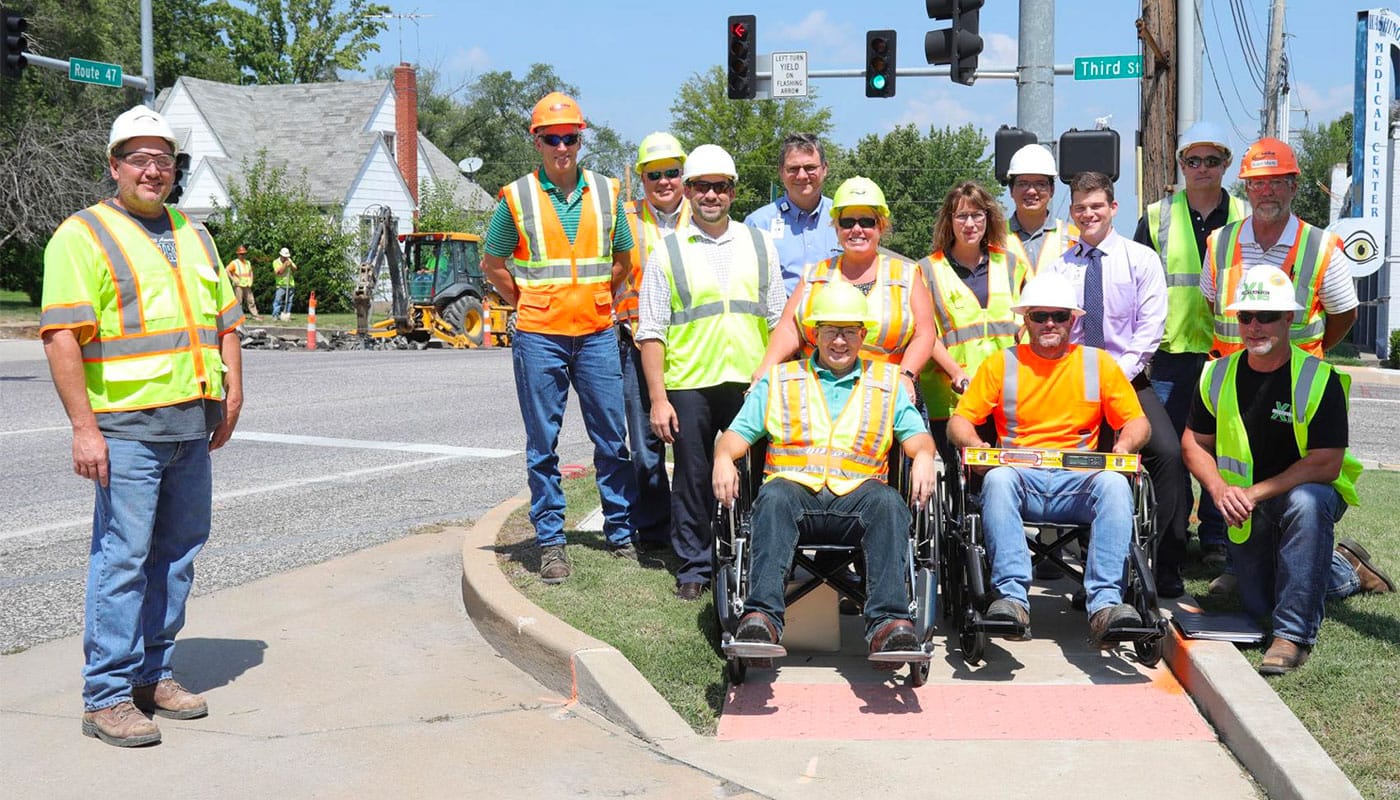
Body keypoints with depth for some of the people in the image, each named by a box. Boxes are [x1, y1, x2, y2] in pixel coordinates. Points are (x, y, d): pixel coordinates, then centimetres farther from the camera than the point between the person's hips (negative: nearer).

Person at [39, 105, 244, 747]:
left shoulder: (193, 235, 19)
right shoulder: (84, 234, -3)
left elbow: (225, 318, 25)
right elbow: (61, 336, -11)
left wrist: (232, 392, 14)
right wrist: (83, 426, -18)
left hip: (193, 426, 7)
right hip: (127, 427, -7)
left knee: (176, 554, 11)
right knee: (122, 559, -6)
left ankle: (154, 675, 22)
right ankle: (106, 697, 2)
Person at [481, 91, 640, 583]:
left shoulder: (606, 192, 6)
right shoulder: (517, 197, 0)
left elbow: (623, 258, 18)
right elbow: (493, 263, 10)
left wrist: (597, 298, 11)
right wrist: (527, 303, 6)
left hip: (597, 334, 2)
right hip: (538, 337, -2)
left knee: (612, 439, 6)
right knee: (542, 445, 3)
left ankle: (621, 533, 19)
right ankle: (550, 543, 12)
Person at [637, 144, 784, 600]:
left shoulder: (759, 244, 13)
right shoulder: (667, 252, 5)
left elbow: (778, 319, 14)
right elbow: (651, 333, 1)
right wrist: (658, 399, -6)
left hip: (752, 383, 2)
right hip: (689, 386, -2)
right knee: (692, 480, 3)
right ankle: (693, 568, 16)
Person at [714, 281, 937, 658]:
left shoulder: (887, 382, 23)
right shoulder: (780, 380, 22)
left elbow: (916, 434, 12)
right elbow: (739, 432, 14)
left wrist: (924, 456, -12)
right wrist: (723, 457, -9)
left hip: (856, 496, 1)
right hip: (795, 489, 0)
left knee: (888, 503, -33)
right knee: (775, 496, -36)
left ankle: (888, 622, -42)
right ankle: (762, 618, -46)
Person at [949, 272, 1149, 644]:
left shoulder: (1099, 363, 16)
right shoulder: (1001, 363, 13)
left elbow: (1137, 421, 16)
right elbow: (960, 419, 10)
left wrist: (1124, 446, -7)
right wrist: (977, 446, -12)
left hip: (1079, 482, 1)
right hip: (1021, 478, 0)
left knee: (1115, 484, -32)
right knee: (998, 479, -35)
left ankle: (1105, 603, -40)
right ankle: (1012, 597, -42)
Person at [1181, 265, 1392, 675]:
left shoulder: (1320, 380, -19)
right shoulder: (1218, 375, -5)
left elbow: (1326, 464, -23)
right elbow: (1194, 442, 3)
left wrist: (1256, 492, -26)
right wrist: (1220, 488, -16)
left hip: (1311, 493, -5)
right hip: (1246, 512, 5)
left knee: (1308, 502, -41)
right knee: (1258, 605, 10)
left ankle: (1294, 633, -33)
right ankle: (1345, 570, 39)